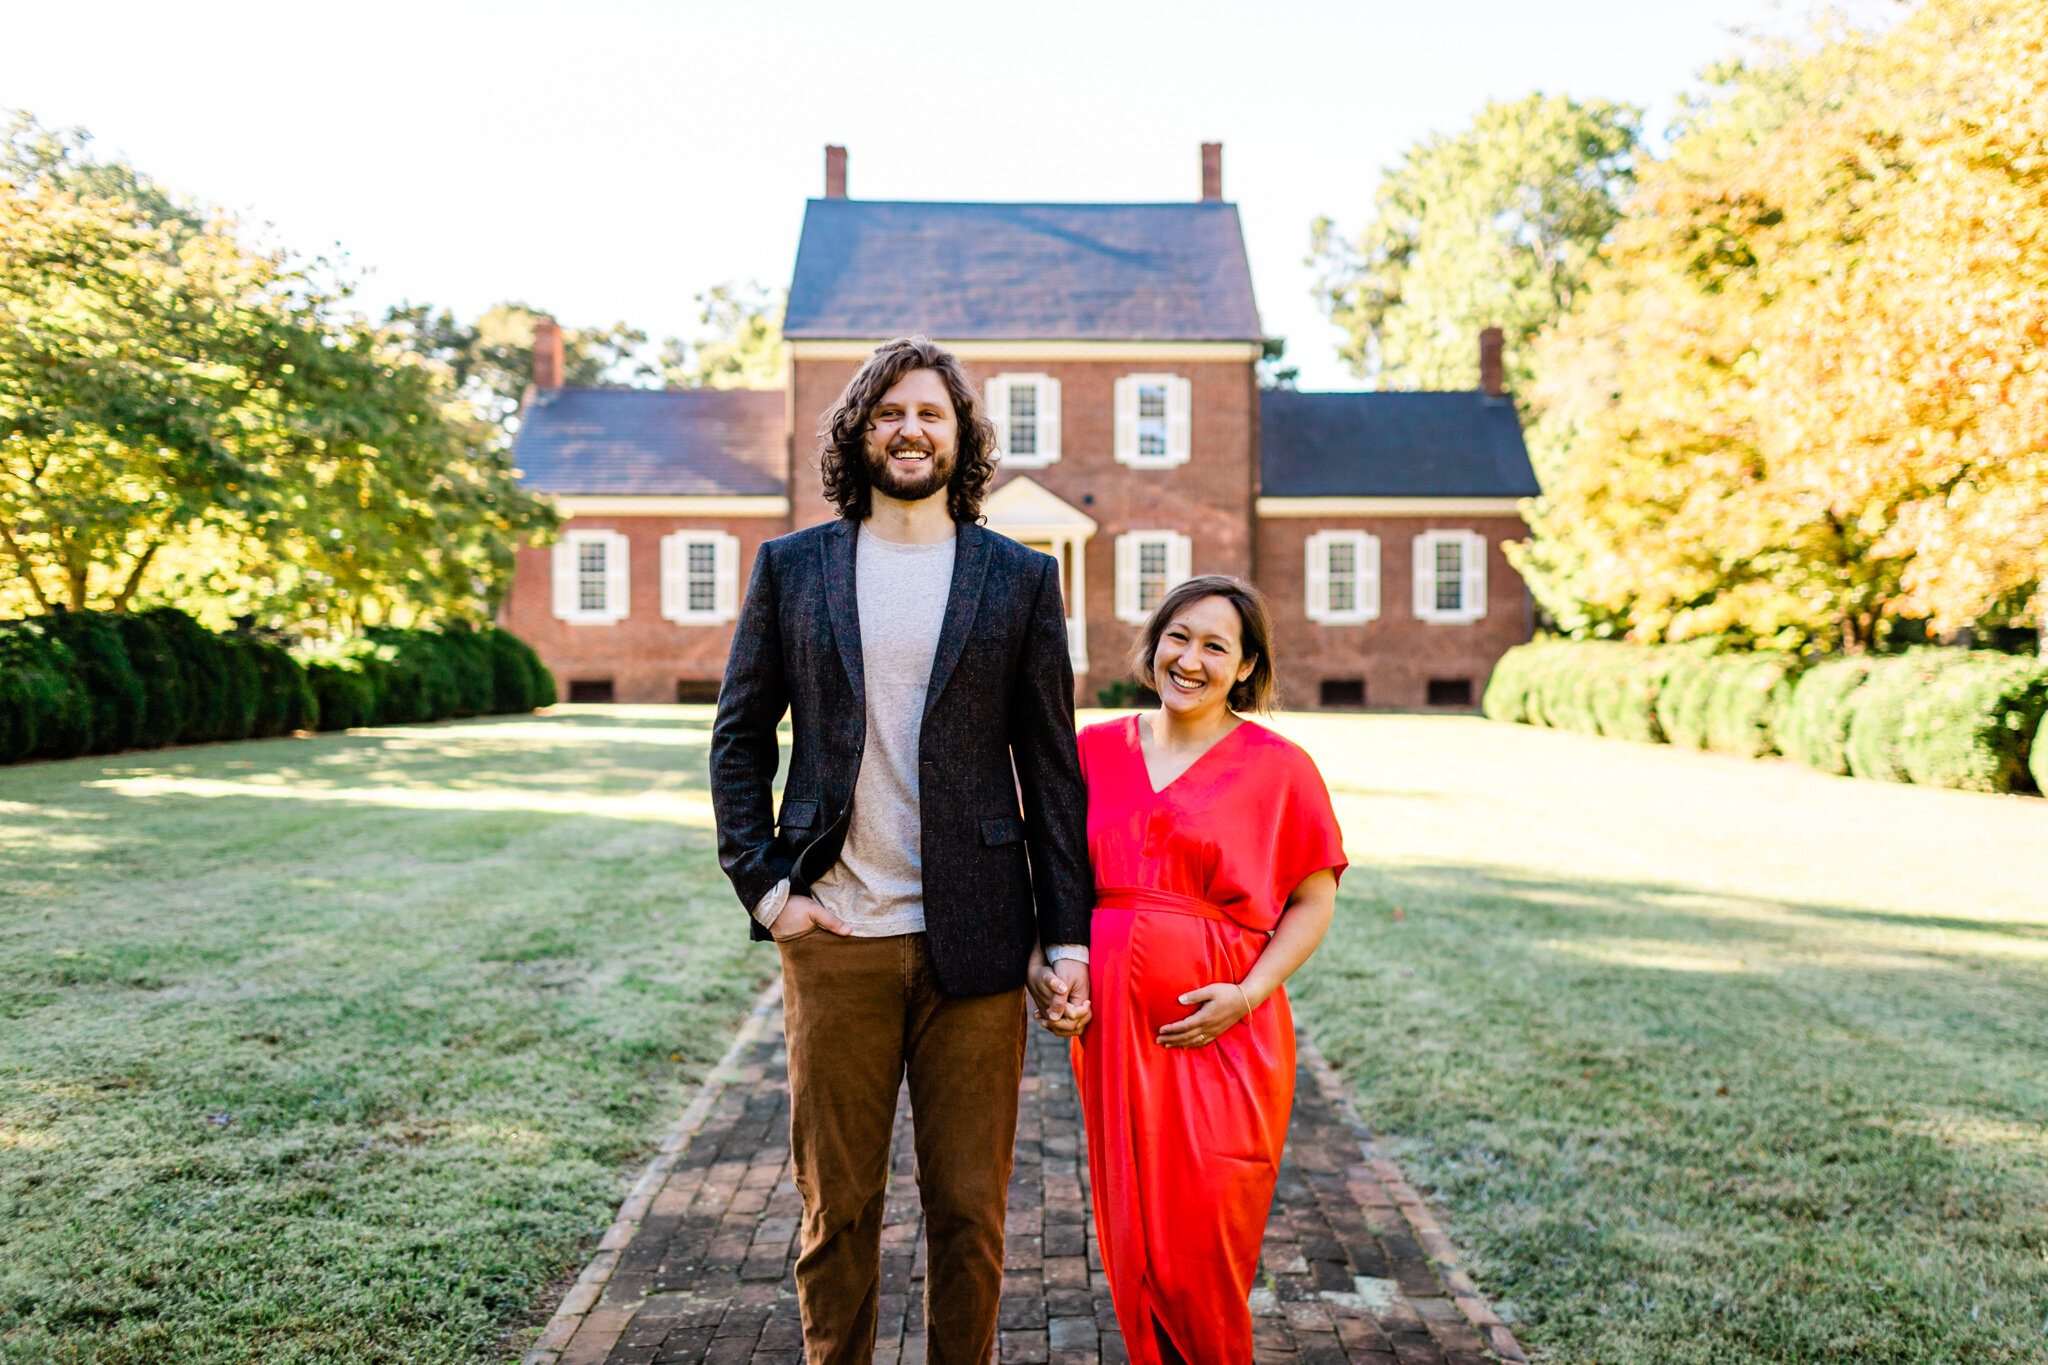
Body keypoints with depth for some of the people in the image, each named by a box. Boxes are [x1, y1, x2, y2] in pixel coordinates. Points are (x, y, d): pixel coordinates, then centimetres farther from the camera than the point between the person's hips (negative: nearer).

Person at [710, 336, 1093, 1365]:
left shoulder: (1020, 579, 5)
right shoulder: (791, 567, 7)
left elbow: (1051, 767, 4)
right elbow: (739, 737, 10)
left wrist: (1065, 933, -1)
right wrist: (763, 885, 0)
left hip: (974, 940, 0)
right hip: (834, 938, 1)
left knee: (969, 1211, 9)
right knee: (836, 1205, 11)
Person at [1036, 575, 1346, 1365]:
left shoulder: (1278, 767, -2)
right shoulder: (1095, 751, 8)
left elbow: (1314, 902, 1)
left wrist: (1249, 993, -12)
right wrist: (1040, 967, -1)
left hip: (1219, 1037, -3)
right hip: (1110, 1025, 3)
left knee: (1201, 1248, -1)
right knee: (1128, 1239, 10)